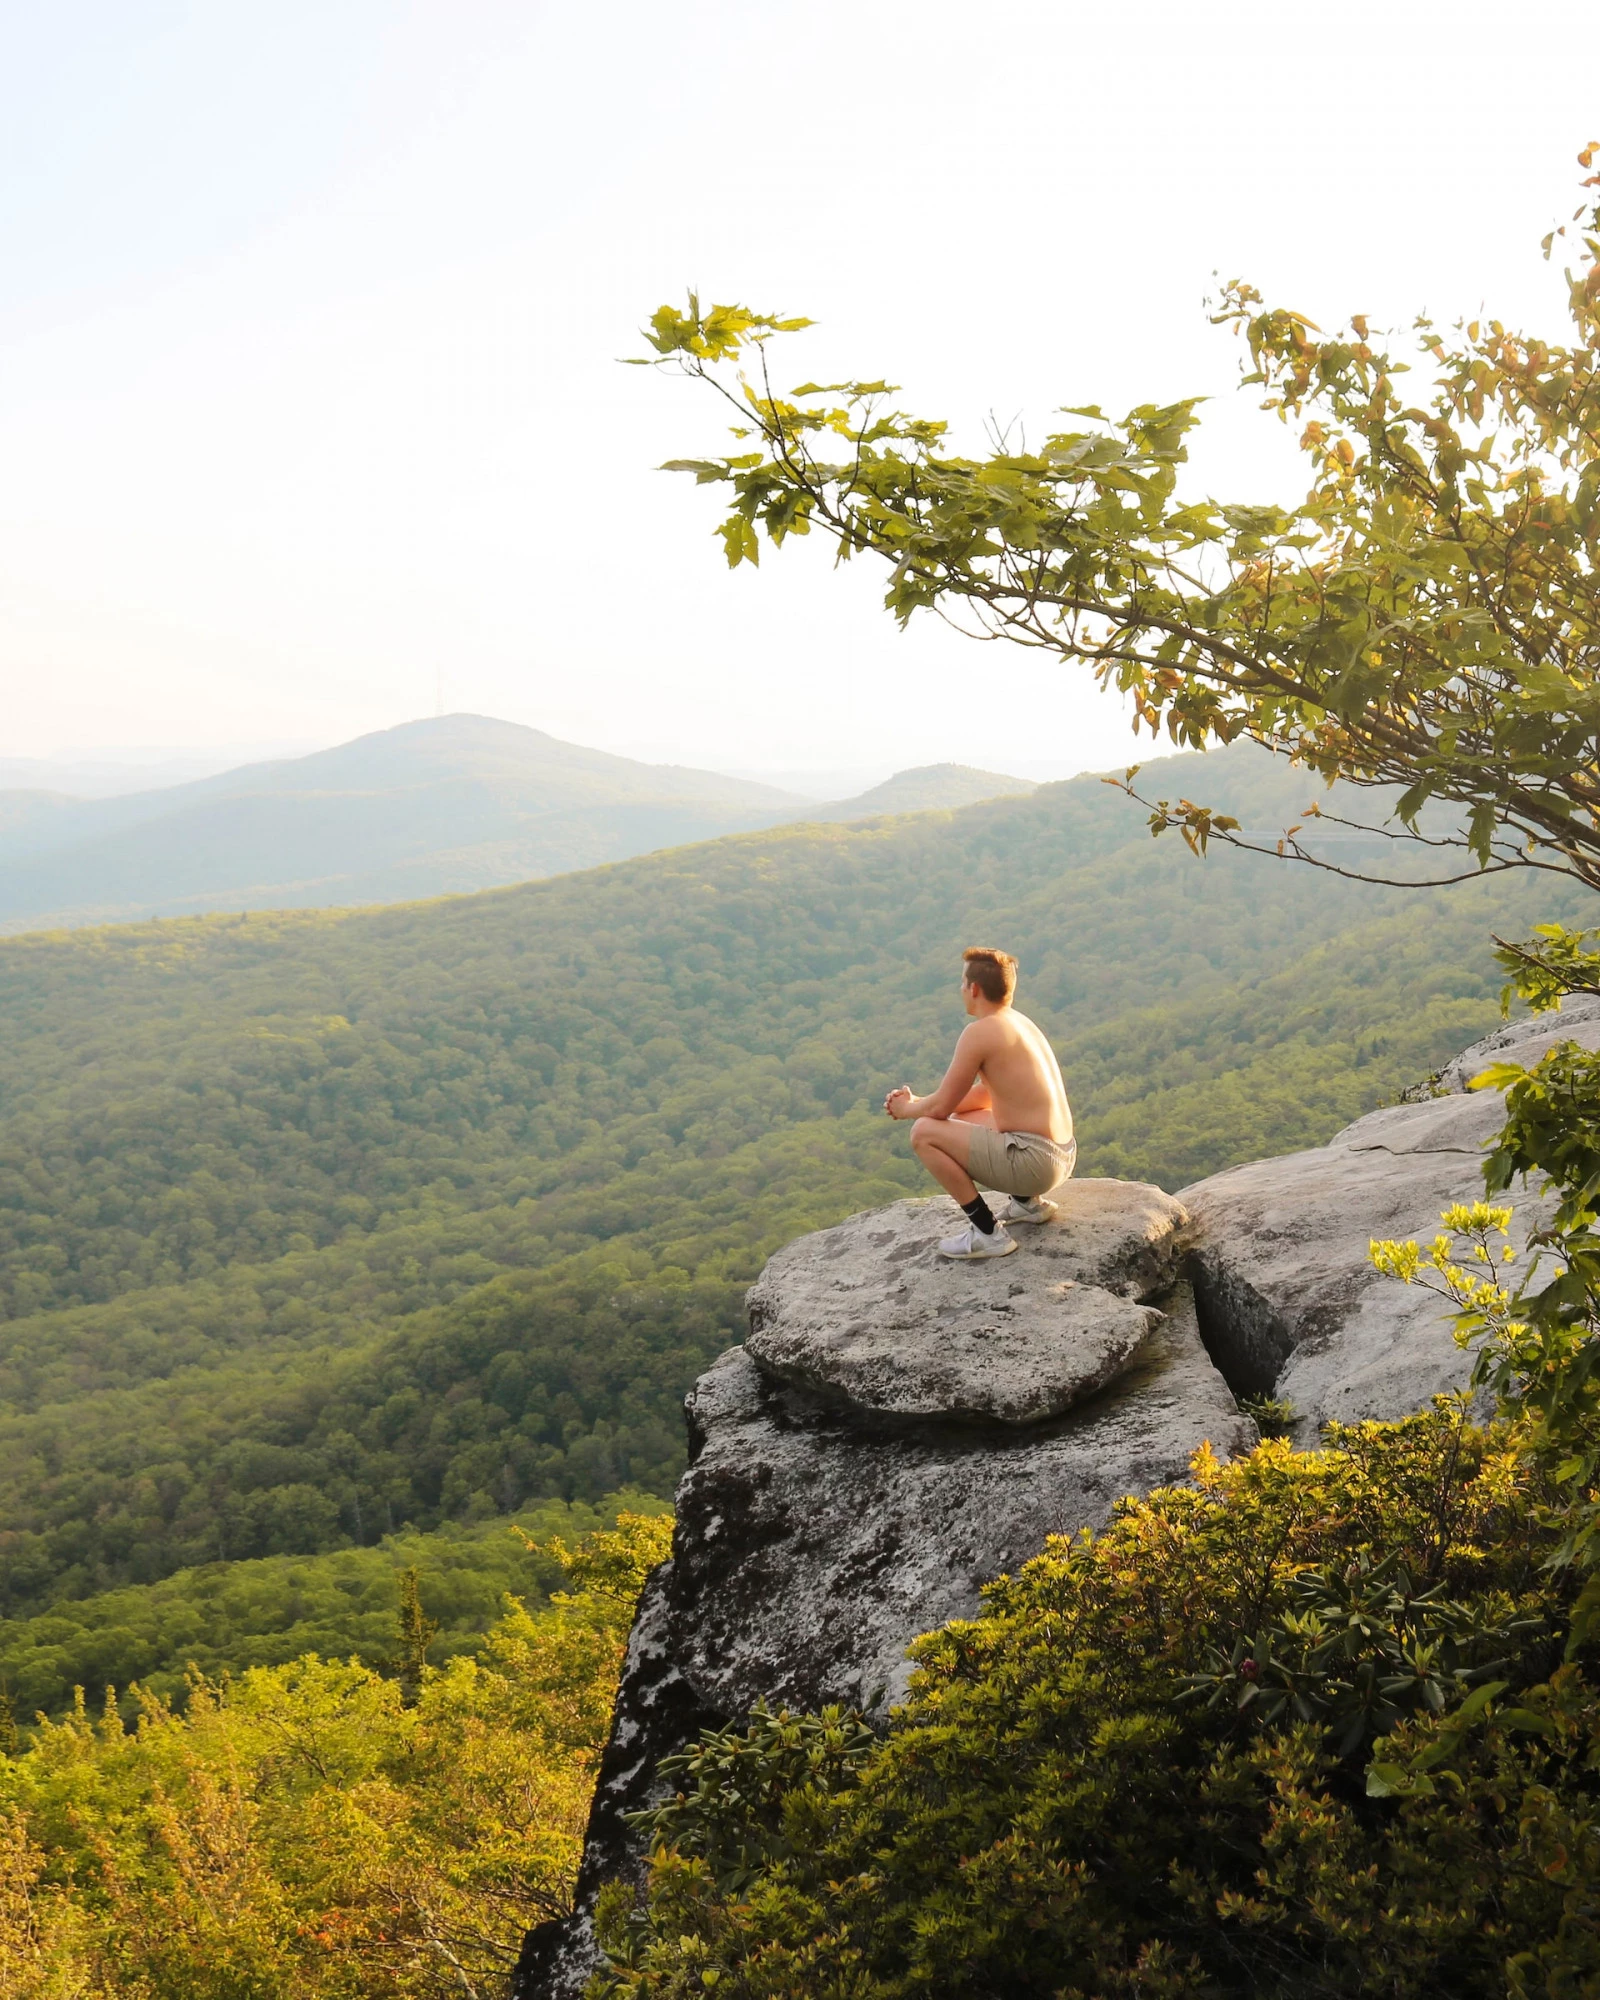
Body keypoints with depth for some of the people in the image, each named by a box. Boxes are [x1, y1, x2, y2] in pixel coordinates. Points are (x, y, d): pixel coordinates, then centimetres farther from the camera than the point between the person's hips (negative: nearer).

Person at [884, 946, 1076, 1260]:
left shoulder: (980, 1032, -15)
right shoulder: (1018, 1022, 12)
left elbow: (941, 1107, -10)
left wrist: (908, 1110, 11)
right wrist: (916, 1102, 16)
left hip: (1033, 1160, -9)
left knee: (923, 1132, -7)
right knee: (961, 1121, 28)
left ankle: (987, 1233, -3)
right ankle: (1028, 1201, 22)